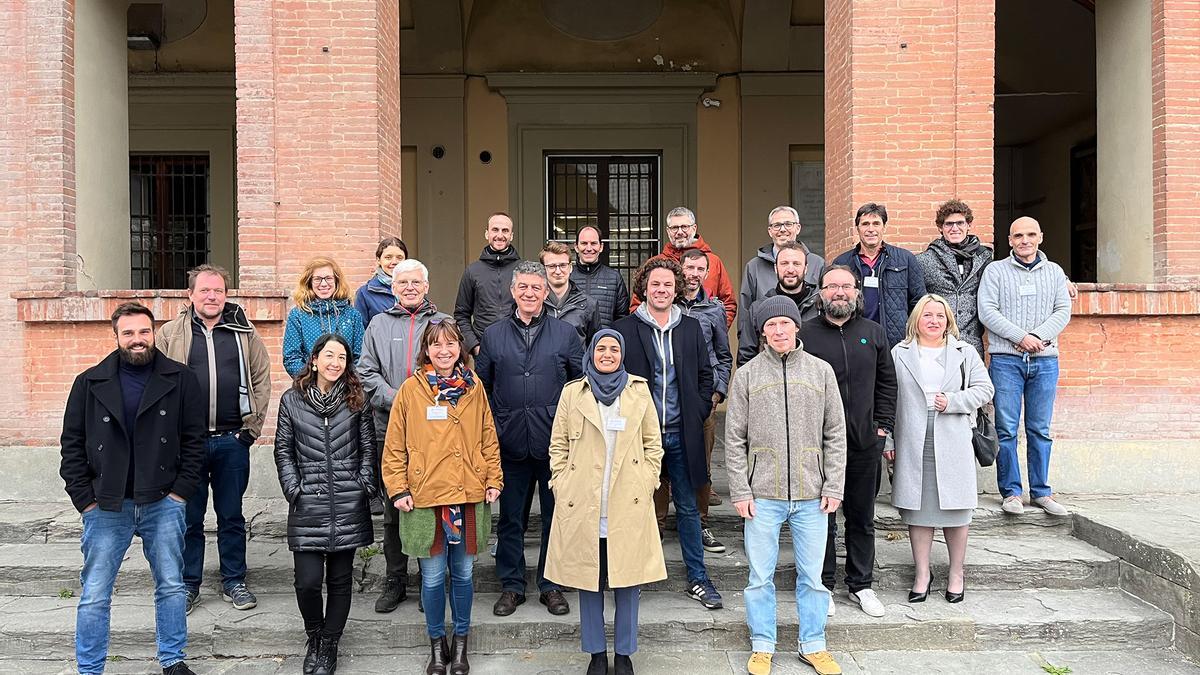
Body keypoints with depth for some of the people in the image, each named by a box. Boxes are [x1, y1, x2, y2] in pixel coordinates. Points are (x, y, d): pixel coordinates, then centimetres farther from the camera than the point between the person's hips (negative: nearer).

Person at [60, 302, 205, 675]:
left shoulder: (180, 380, 0)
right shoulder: (90, 383, 2)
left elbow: (194, 439, 1)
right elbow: (72, 444, 4)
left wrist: (181, 491, -5)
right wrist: (86, 500, -2)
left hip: (163, 504, 0)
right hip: (106, 506, 0)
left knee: (171, 588, 10)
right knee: (94, 595, 6)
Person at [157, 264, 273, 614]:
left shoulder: (244, 332, 6)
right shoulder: (170, 333, 2)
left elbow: (261, 378, 9)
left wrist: (253, 424, 2)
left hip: (232, 440, 1)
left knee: (232, 516, 11)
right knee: (188, 517, 9)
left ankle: (234, 582, 24)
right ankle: (188, 585, 23)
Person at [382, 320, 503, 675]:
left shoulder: (473, 387, 5)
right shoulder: (411, 388, -3)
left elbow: (488, 437, 9)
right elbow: (395, 444, -1)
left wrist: (494, 480, 4)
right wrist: (398, 489, -6)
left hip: (470, 498, 2)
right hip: (425, 498, -2)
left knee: (463, 573, 12)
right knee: (433, 576, 7)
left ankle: (461, 643, 30)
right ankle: (437, 644, 27)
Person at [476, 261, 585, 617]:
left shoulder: (565, 333, 4)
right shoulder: (493, 335, 8)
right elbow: (481, 386, 12)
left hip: (555, 442, -1)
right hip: (510, 442, 1)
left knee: (556, 515, 7)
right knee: (510, 517, 10)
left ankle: (551, 585, 22)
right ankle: (511, 585, 24)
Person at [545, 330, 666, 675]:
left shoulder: (640, 391, 7)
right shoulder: (572, 393, 6)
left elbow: (653, 444, 10)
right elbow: (558, 445, 9)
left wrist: (646, 484, 2)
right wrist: (563, 486, 0)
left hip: (629, 505, 0)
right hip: (582, 506, 0)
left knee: (628, 581, 5)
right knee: (588, 582, 8)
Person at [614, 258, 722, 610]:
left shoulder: (691, 328, 8)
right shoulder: (624, 329, -1)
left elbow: (705, 375, 13)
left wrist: (699, 413, 2)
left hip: (681, 433, 2)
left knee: (687, 508, 10)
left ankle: (698, 579, 20)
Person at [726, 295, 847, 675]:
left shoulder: (821, 371, 4)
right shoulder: (746, 375, 1)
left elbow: (835, 435, 6)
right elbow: (734, 440, 1)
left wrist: (833, 487, -1)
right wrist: (740, 491, -4)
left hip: (812, 495, 1)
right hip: (762, 495, -1)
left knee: (812, 575, 10)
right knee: (760, 576, 8)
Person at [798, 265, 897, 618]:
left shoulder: (873, 332, 7)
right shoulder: (805, 334, -4)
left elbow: (886, 382, 13)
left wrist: (882, 425, 6)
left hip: (865, 442, 3)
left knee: (862, 518, 14)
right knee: (821, 516, 6)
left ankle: (861, 585, 28)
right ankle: (822, 585, 21)